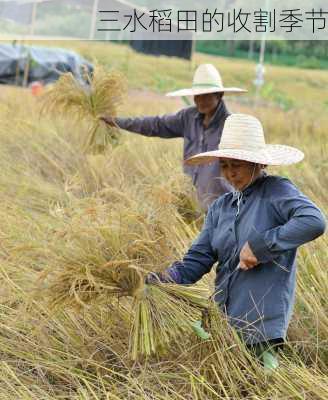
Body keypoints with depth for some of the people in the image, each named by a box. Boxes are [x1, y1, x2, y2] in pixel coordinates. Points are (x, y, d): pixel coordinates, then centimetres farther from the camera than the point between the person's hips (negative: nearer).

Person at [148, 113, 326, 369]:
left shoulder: (277, 192, -6)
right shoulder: (220, 208, 12)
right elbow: (197, 260, 7)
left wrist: (260, 246, -20)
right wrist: (163, 281, -11)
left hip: (263, 322, -6)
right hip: (224, 321, 6)